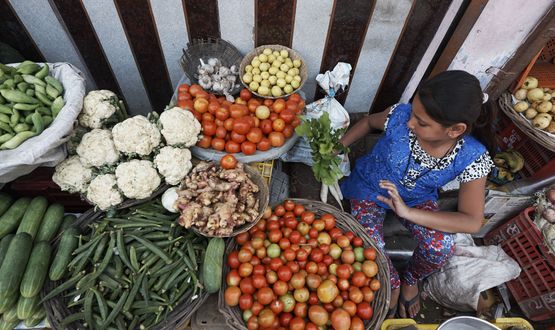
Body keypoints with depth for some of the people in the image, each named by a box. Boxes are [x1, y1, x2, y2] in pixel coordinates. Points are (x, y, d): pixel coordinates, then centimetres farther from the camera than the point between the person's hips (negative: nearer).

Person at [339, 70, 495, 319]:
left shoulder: (472, 158, -26)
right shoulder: (400, 116, -28)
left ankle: (411, 279, 15)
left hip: (417, 199, 1)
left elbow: (473, 222, -22)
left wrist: (407, 212, -34)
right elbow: (369, 122, -3)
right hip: (370, 188, 0)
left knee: (442, 246, -24)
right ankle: (393, 284, 15)